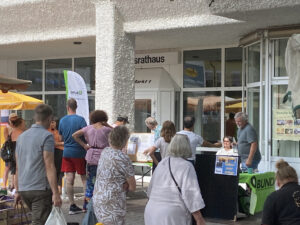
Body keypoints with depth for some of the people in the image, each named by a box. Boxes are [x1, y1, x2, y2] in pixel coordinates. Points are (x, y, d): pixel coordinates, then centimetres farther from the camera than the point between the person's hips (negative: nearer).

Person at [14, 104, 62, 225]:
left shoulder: (22, 136, 13)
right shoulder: (47, 136, -9)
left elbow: (18, 167, 16)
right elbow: (49, 166, -16)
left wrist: (17, 190, 21)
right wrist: (55, 193, -16)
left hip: (23, 189, 7)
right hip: (41, 188, -7)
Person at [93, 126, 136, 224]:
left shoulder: (105, 152, 5)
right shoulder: (122, 158, -18)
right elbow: (132, 187, -10)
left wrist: (124, 185, -2)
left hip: (97, 200, 8)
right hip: (112, 207, -8)